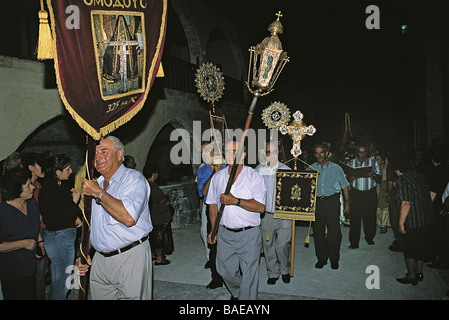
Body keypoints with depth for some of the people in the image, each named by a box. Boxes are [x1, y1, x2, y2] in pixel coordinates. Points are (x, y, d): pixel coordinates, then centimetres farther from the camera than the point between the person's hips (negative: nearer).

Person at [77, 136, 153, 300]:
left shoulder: (133, 178, -11)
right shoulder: (95, 183, 14)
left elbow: (129, 218, -28)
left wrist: (98, 193, -19)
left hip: (131, 258, -7)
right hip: (99, 260, 7)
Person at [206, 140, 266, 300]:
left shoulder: (254, 176, -8)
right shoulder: (217, 177, 6)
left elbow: (260, 207, -17)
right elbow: (213, 204, 15)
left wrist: (235, 201, -26)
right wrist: (213, 230, 14)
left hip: (249, 234, -4)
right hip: (225, 233, 5)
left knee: (249, 274, 2)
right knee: (225, 270, 18)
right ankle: (236, 292, 47)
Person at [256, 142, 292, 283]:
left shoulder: (286, 170, 1)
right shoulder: (259, 170, 4)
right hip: (266, 215, 2)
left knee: (283, 245, 2)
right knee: (268, 245, 9)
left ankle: (285, 270, 28)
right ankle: (272, 273, 27)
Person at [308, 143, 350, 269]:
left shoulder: (335, 168, 3)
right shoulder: (311, 169, 6)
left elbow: (344, 186, 7)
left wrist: (347, 202, 3)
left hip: (332, 201, -2)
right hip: (316, 202, 2)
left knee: (334, 232, -1)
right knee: (318, 231, 6)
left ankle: (334, 259, 16)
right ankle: (321, 258, 21)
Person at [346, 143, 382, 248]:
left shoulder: (373, 162, 9)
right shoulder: (350, 163, 11)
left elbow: (380, 177, 4)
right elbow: (345, 177, 8)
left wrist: (373, 175, -17)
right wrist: (349, 179, -14)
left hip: (370, 193, 1)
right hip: (355, 193, 0)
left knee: (370, 217, 5)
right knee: (355, 218, -6)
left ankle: (369, 238, 27)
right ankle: (354, 242, -1)